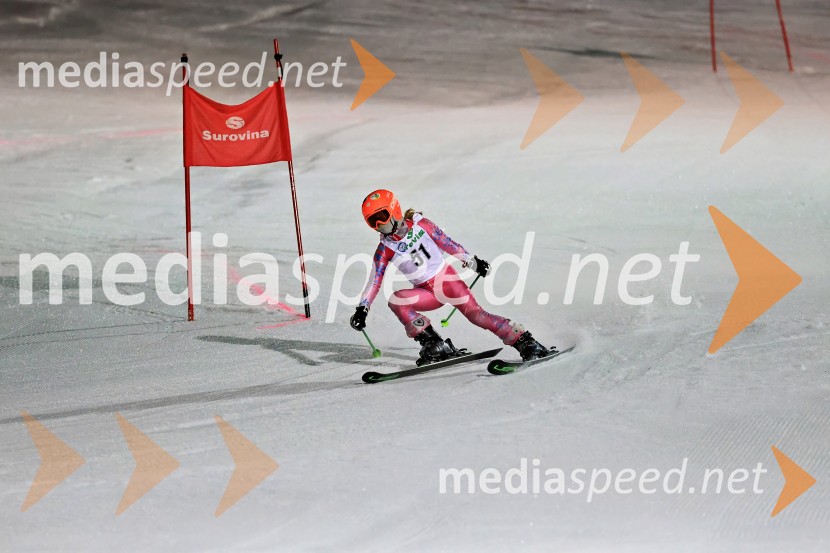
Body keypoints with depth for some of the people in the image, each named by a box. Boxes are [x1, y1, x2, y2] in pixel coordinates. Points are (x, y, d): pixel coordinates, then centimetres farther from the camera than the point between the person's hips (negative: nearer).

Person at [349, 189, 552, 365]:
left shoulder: (419, 224, -8)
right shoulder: (384, 251, -6)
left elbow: (447, 243, 2)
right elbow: (374, 282, -8)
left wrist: (472, 261, 6)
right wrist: (362, 309, -20)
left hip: (446, 279, -2)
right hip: (426, 292, 2)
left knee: (475, 313, -20)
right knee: (396, 301, -25)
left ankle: (525, 342, -19)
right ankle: (435, 346, -23)